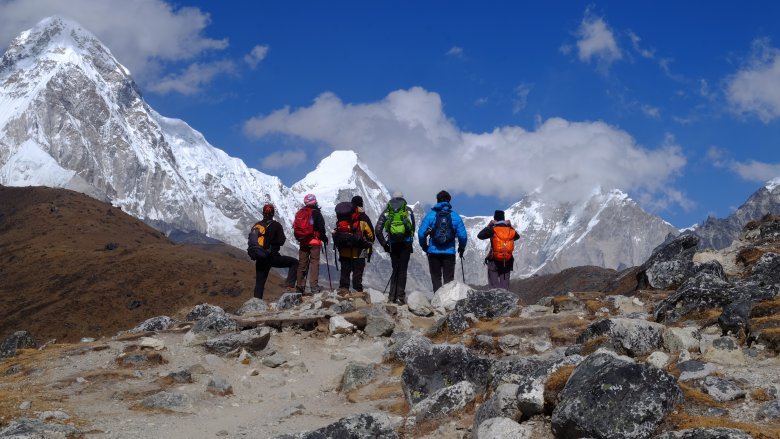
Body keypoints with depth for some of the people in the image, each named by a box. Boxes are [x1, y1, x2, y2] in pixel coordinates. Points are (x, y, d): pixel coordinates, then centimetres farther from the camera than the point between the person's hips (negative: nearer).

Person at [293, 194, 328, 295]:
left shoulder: (299, 213, 9)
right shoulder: (316, 213, -8)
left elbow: (295, 228, 14)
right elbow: (321, 228, -11)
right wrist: (324, 238, 5)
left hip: (303, 243, 5)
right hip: (314, 242, -5)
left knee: (302, 264, 10)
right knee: (314, 263, -3)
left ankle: (300, 287, 12)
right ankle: (314, 288, -9)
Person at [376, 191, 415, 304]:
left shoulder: (386, 212, 9)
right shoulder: (408, 210, 8)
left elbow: (378, 230, 0)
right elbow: (413, 228, 4)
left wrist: (384, 244, 6)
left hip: (393, 244, 2)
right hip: (406, 244, -2)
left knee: (395, 269, 13)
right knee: (402, 270, 2)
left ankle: (392, 296, 8)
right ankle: (400, 296, -5)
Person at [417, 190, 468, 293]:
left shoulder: (430, 215, -2)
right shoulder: (455, 216, 0)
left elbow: (421, 233, -7)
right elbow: (463, 235, -3)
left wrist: (424, 246, 10)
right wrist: (461, 248, 15)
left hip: (434, 252, 0)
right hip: (449, 252, 0)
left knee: (436, 278, 9)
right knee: (448, 279, 8)